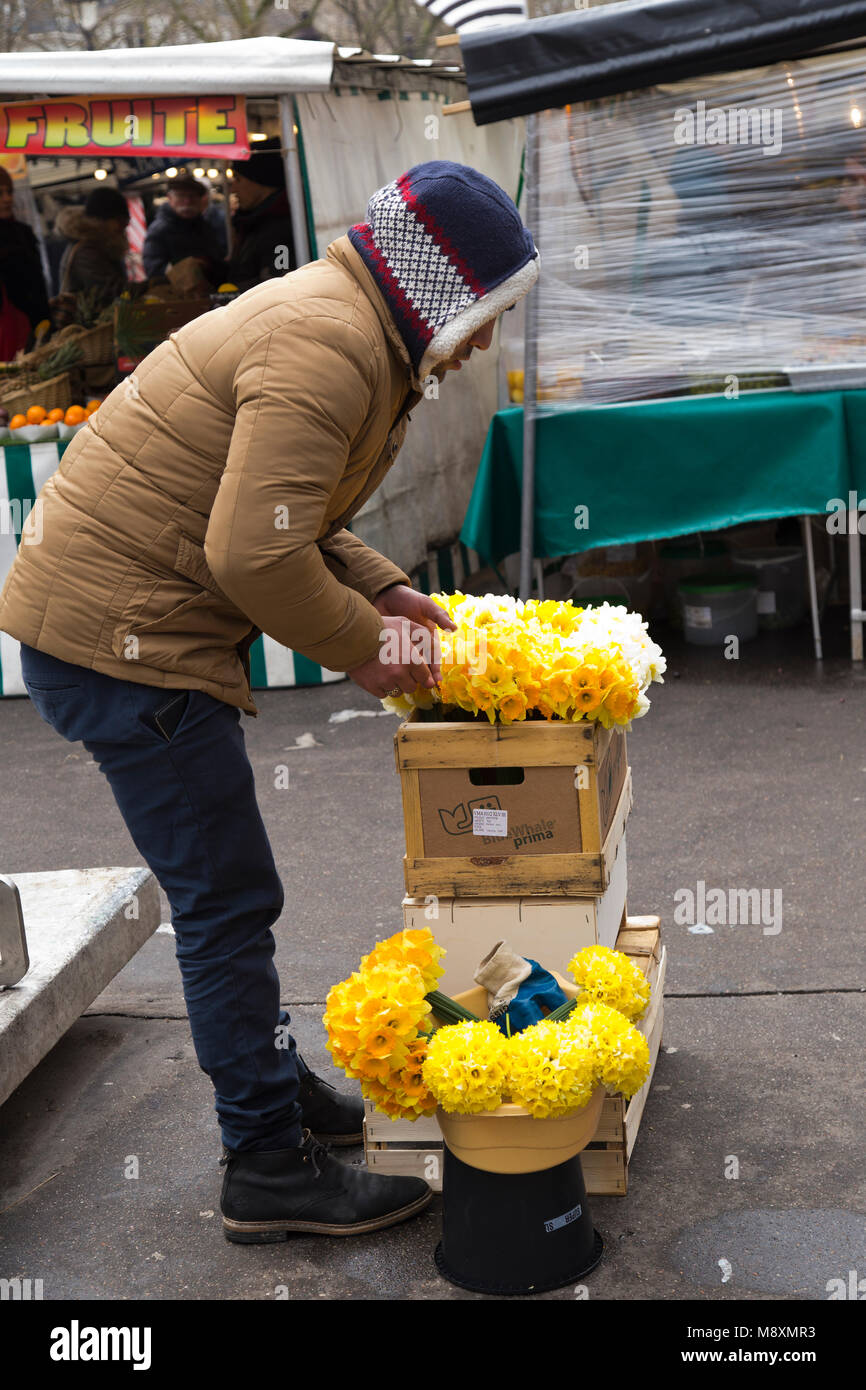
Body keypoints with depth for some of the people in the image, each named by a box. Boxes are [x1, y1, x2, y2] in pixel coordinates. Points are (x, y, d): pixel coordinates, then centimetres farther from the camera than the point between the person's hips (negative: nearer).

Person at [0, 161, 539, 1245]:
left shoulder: (347, 331, 15)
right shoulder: (327, 346, -20)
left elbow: (289, 514, 21)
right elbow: (256, 552, -26)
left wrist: (384, 591, 8)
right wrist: (361, 648, -12)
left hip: (113, 620, 11)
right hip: (120, 639, -11)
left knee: (223, 896, 21)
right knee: (227, 903, -3)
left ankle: (272, 1085, 36)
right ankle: (271, 1171, 9)